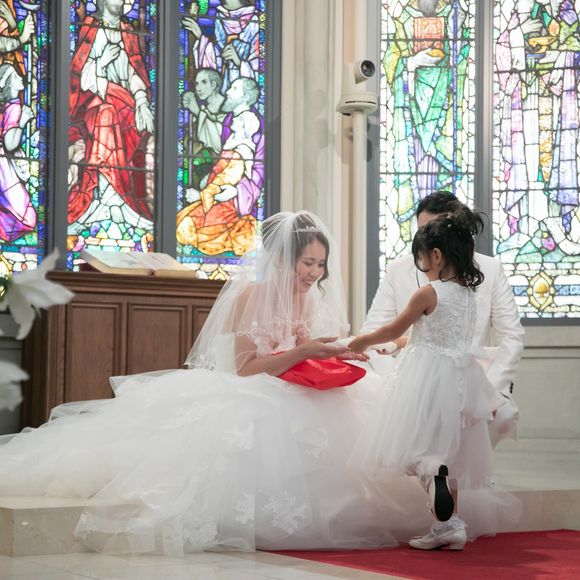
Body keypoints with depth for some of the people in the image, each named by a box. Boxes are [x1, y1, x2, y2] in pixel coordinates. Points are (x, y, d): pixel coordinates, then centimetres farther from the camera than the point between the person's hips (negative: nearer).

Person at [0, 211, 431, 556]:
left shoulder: (314, 301, 8)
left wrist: (330, 360, -9)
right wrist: (302, 352, -25)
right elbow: (246, 368, -18)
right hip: (245, 400, -7)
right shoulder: (252, 295, -12)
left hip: (294, 402, 7)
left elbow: (311, 366, 14)